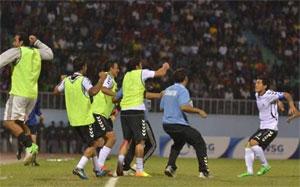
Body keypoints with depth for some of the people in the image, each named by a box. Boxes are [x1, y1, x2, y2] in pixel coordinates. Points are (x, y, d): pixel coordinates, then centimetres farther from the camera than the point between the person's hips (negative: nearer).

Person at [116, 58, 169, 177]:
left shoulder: (126, 75, 17)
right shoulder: (141, 73, 0)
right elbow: (161, 73, 7)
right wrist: (165, 67, 27)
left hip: (124, 110, 6)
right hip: (136, 110, -6)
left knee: (126, 139, 13)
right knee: (140, 141, -1)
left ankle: (120, 162, -7)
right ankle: (139, 170, -3)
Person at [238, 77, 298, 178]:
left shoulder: (269, 95, -18)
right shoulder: (257, 95, 8)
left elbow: (286, 95, -23)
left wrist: (292, 106, -37)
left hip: (271, 128, -9)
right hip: (262, 128, 9)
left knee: (253, 143, -23)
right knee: (248, 145, 0)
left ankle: (265, 165, -8)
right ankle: (249, 171, 3)